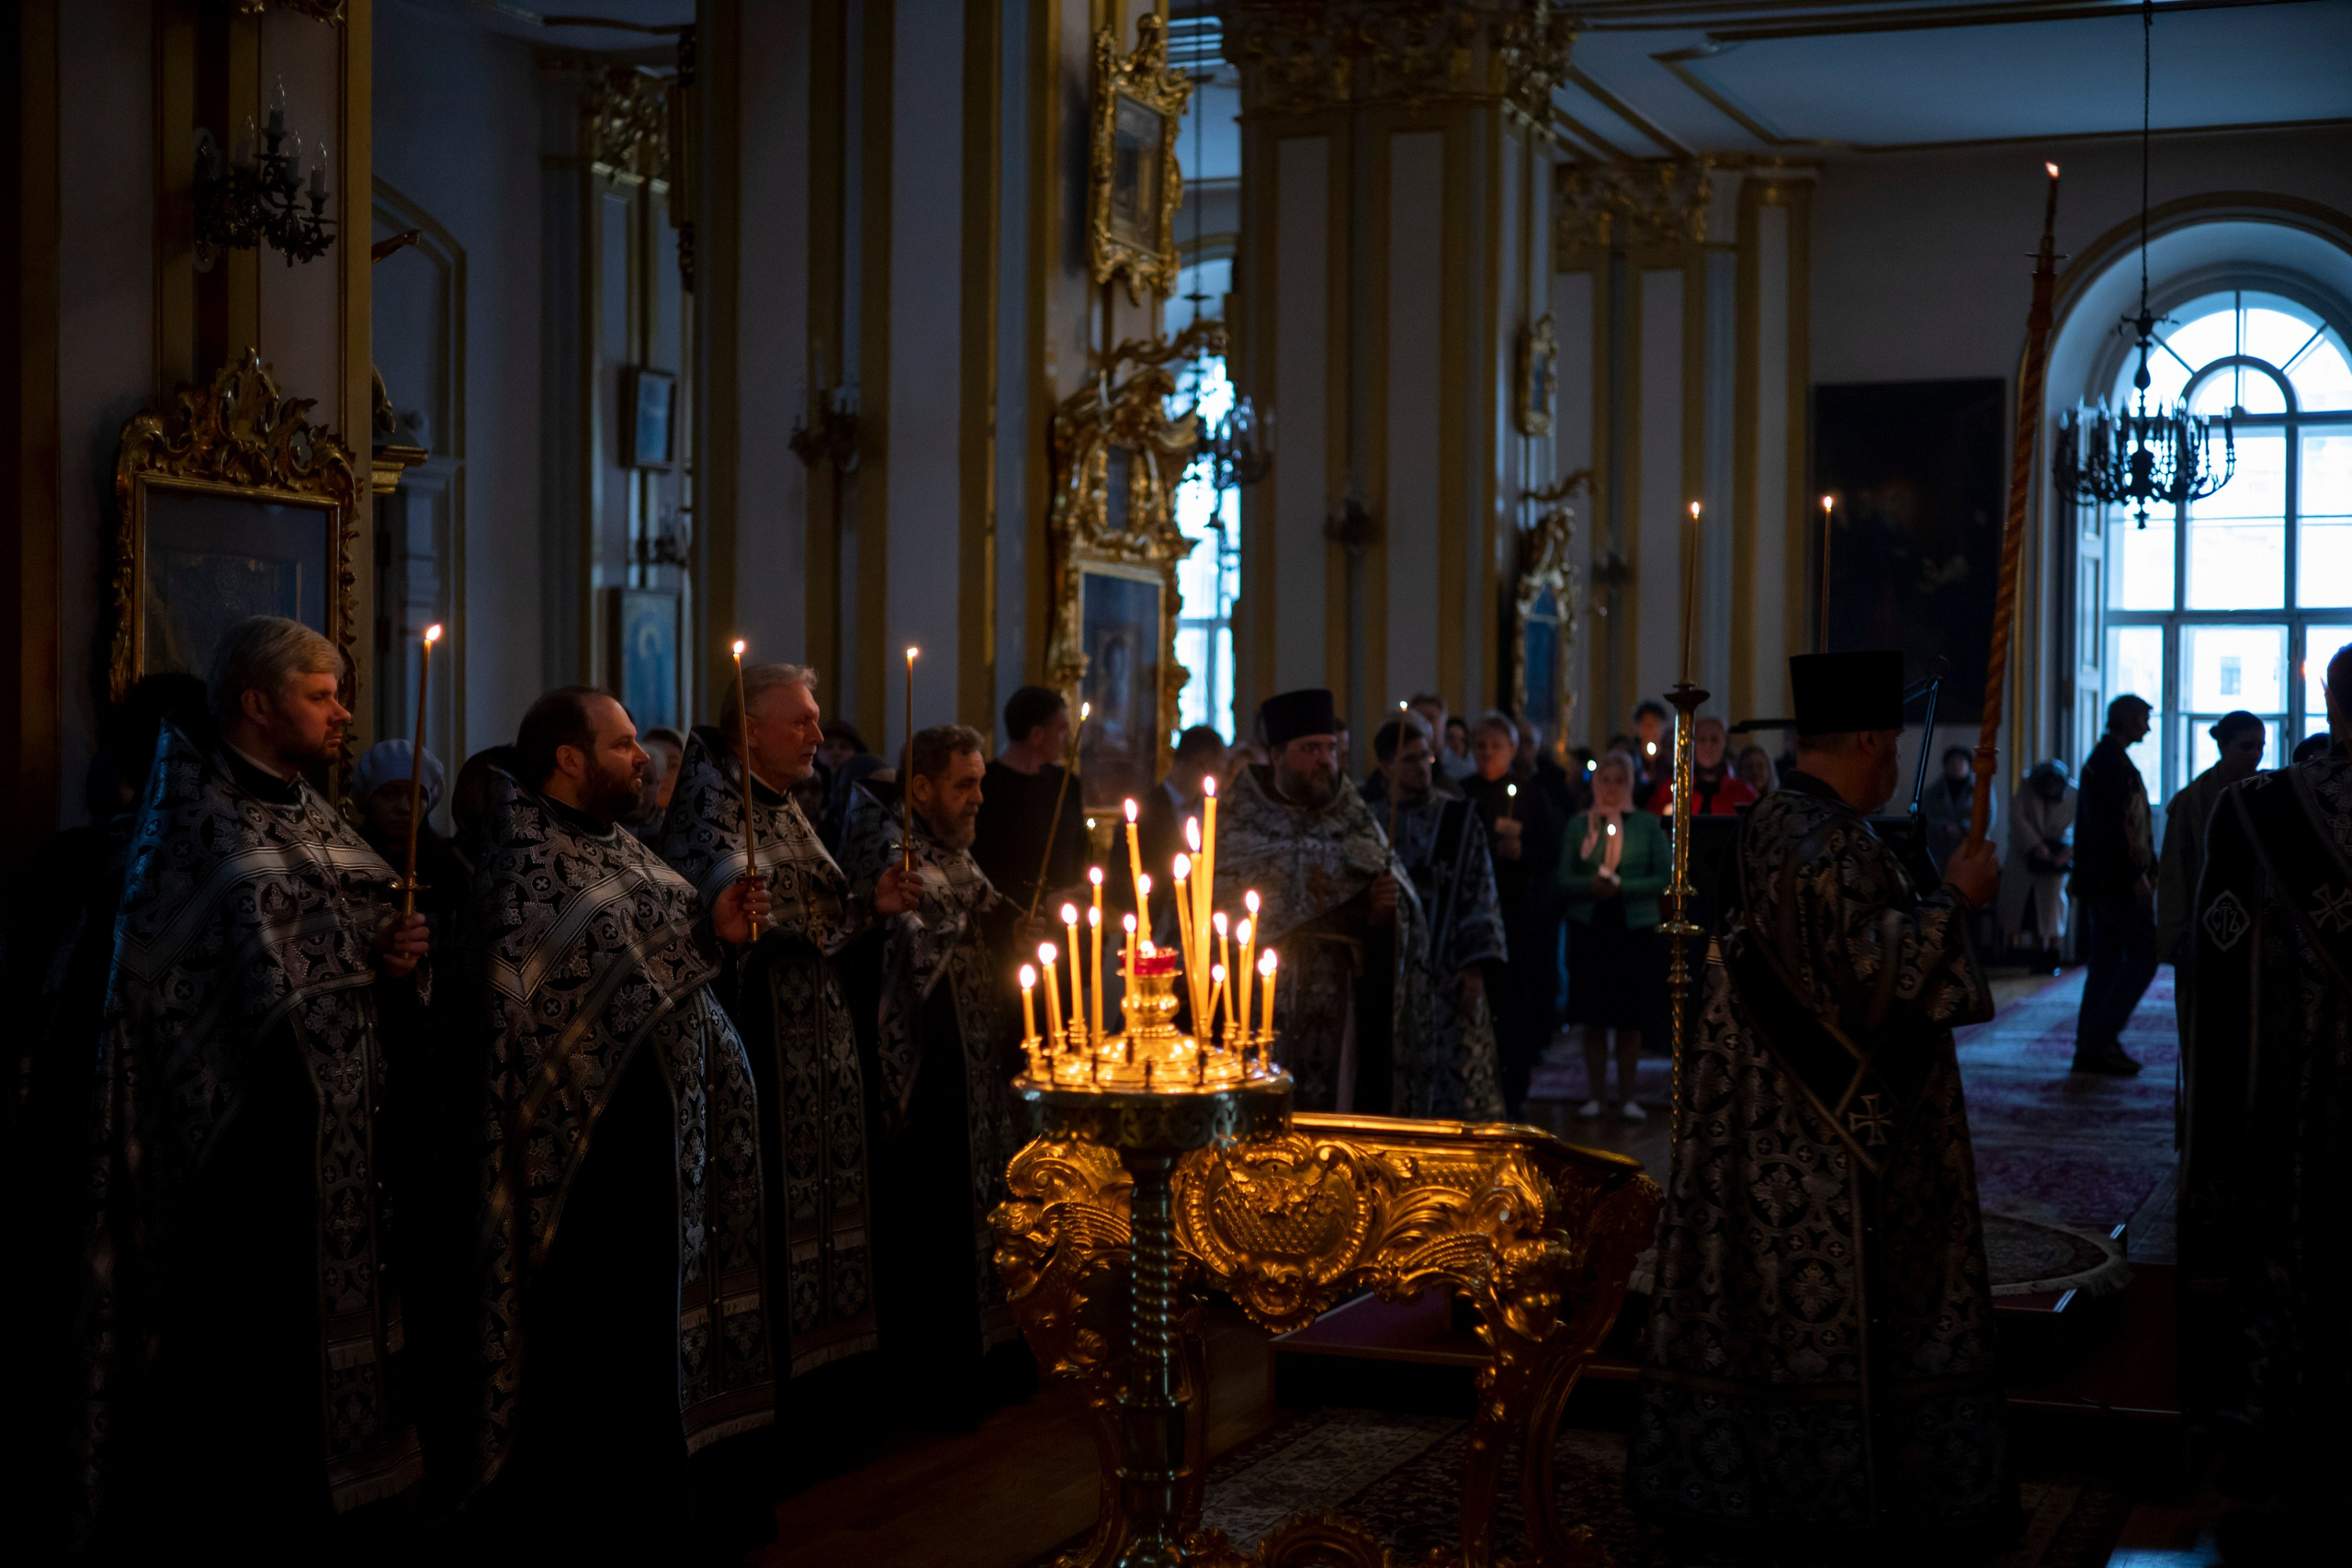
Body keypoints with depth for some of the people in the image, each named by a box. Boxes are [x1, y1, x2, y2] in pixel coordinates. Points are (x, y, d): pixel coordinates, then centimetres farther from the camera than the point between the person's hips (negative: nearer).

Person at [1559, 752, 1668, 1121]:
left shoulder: (1647, 825, 5)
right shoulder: (1580, 825, 7)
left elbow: (1665, 878, -1)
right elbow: (1564, 880, 4)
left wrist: (1622, 888, -12)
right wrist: (1592, 886, -15)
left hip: (1635, 929, -1)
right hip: (1589, 928, 1)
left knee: (1630, 1020, 1)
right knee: (1594, 1018, 2)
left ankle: (1628, 1097, 8)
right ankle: (1594, 1095, 9)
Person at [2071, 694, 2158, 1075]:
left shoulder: (2101, 759, 19)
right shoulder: (2113, 762, -13)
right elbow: (2113, 826, -21)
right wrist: (2137, 876, -20)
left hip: (2100, 882, 10)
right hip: (2120, 881, -10)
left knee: (2106, 963, 10)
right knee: (2142, 957, -7)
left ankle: (2090, 1049, 10)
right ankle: (2100, 1040, -9)